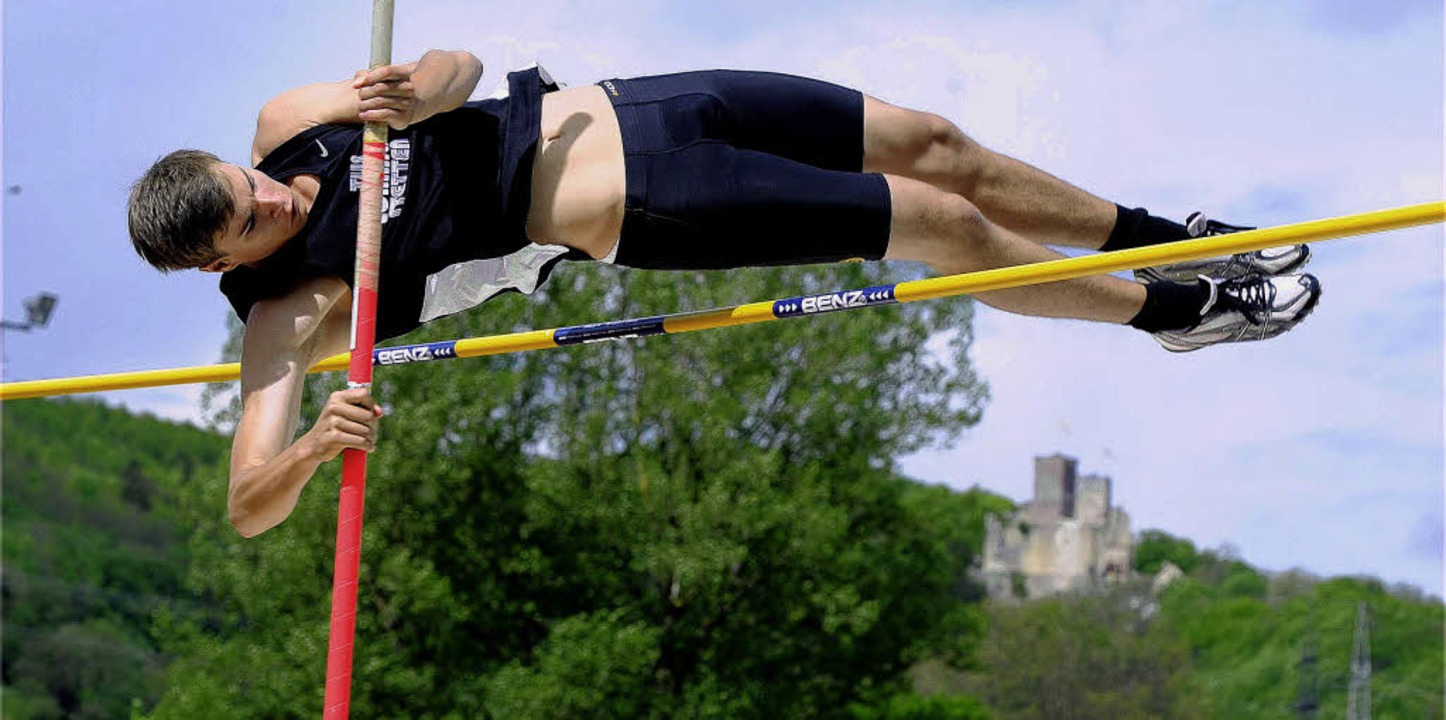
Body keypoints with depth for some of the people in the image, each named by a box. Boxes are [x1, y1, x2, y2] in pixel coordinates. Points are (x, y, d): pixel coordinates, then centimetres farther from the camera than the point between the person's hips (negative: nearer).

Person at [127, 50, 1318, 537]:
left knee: (930, 144, 9)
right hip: (639, 213, -6)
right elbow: (249, 505, -26)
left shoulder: (287, 125, -4)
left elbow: (459, 64, 1)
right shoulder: (291, 317, -19)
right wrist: (316, 448, -49)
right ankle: (1173, 310, 21)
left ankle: (1157, 240, 34)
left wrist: (421, 88, -24)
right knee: (945, 228, -4)